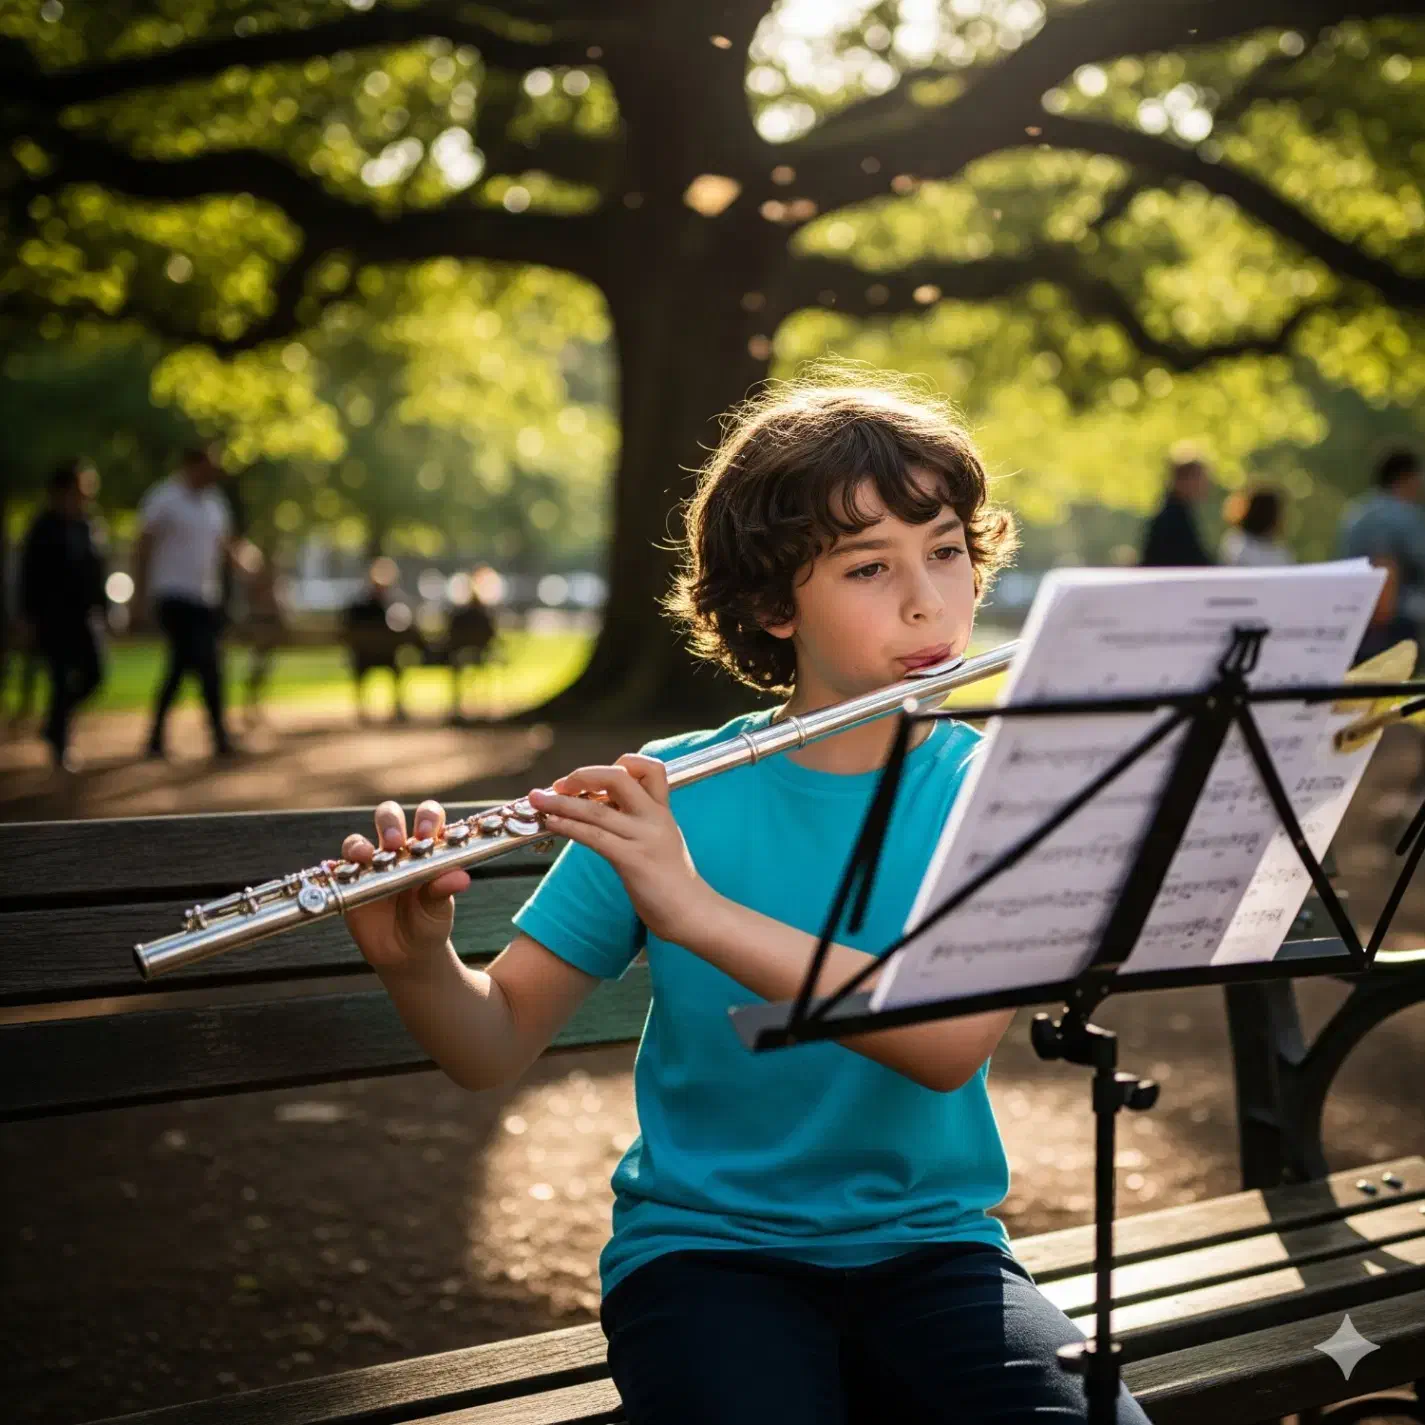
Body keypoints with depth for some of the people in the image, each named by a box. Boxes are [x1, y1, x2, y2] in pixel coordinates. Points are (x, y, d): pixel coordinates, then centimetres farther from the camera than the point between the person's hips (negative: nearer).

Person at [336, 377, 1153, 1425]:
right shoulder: (669, 800, -3)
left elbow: (949, 1042, -21)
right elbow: (496, 1047, -1)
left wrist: (697, 910, -30)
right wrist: (416, 961, -23)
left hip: (928, 1246, 1)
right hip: (706, 1248, -1)